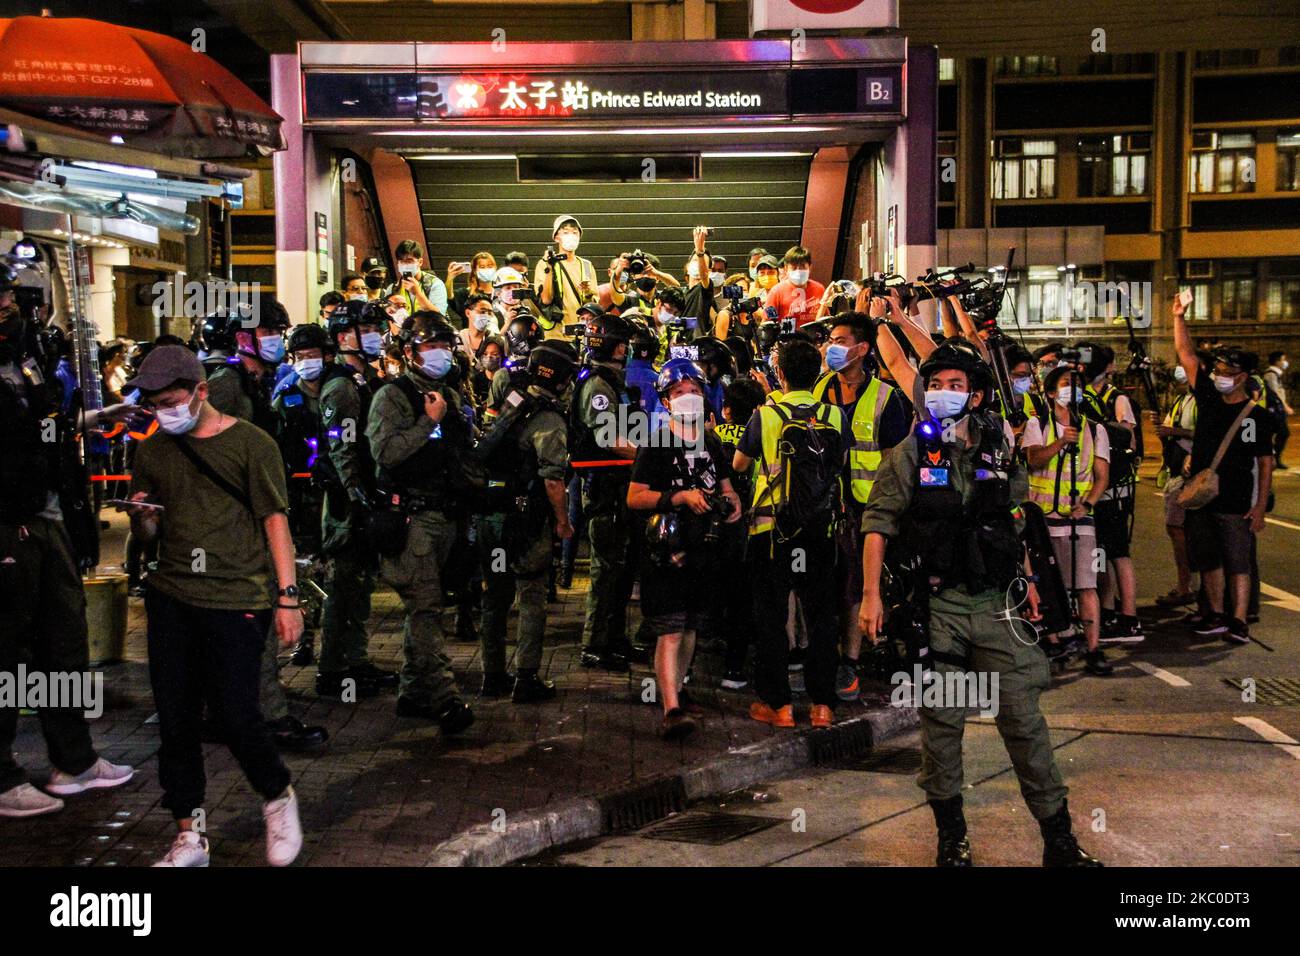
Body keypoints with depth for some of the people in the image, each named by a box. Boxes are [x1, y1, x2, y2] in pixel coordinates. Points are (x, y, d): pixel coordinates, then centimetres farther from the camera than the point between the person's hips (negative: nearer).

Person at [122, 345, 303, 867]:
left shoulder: (251, 443, -1)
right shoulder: (152, 451, 12)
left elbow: (275, 521, -3)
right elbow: (149, 531, 18)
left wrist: (287, 596, -9)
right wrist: (140, 516, -6)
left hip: (237, 598, -5)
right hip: (172, 598, 5)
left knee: (236, 717, -8)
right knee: (175, 718, 6)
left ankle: (278, 796, 21)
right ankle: (189, 838, 18)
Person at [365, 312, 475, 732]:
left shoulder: (451, 397, 17)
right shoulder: (393, 396, -5)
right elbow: (385, 452, -19)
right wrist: (428, 421, -15)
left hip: (444, 516, 8)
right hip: (410, 516, -8)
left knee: (423, 607, 13)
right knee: (425, 608, -11)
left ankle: (412, 692, 21)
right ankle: (444, 698, -14)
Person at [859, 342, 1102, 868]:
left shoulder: (1000, 452, 9)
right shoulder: (910, 456, -1)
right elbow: (878, 525, -4)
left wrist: (1024, 580, 17)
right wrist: (871, 595, -11)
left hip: (994, 603, 2)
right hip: (936, 607, -2)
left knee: (1024, 717, 4)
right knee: (941, 722, 5)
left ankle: (1059, 839, 14)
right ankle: (951, 837, 20)